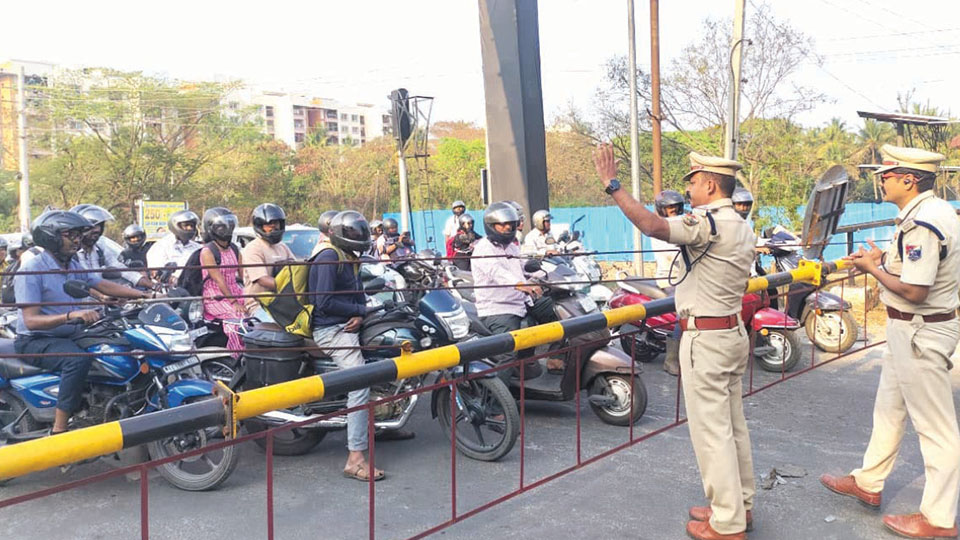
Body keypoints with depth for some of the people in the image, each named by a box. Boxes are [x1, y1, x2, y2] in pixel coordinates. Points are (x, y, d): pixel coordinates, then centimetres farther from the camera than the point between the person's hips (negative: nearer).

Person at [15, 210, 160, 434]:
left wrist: (144, 295, -8)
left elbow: (104, 285, 4)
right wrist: (71, 315, -38)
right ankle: (58, 430, -30)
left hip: (70, 336, 8)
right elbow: (30, 320, -23)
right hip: (35, 341, -8)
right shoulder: (32, 269, -16)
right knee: (79, 359, -36)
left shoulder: (74, 265, 9)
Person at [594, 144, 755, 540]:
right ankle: (739, 505, 29)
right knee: (732, 425, 17)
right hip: (734, 332, 10)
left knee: (710, 430, -2)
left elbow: (653, 226, -32)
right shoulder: (743, 228, 13)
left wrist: (612, 186, -29)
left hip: (705, 338, -10)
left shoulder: (709, 222, -19)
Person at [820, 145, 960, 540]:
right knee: (889, 408, 21)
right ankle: (868, 482, 37)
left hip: (920, 332, -11)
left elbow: (914, 291, -27)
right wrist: (885, 259, 5)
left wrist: (874, 269, -12)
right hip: (910, 329, 11)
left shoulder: (921, 223, -25)